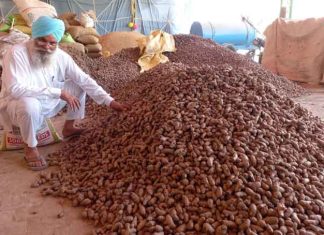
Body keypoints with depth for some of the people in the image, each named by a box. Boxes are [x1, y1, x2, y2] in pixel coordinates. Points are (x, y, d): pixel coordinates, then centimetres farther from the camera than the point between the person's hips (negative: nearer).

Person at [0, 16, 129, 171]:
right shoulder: (17, 53, -27)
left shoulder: (61, 56, -12)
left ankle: (68, 128, 17)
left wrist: (109, 101, -14)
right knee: (29, 103, -40)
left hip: (46, 104, 6)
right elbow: (15, 89, -37)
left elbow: (84, 79, -8)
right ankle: (30, 148, -13)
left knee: (78, 85, 2)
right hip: (17, 106, -6)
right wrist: (58, 92, -38)